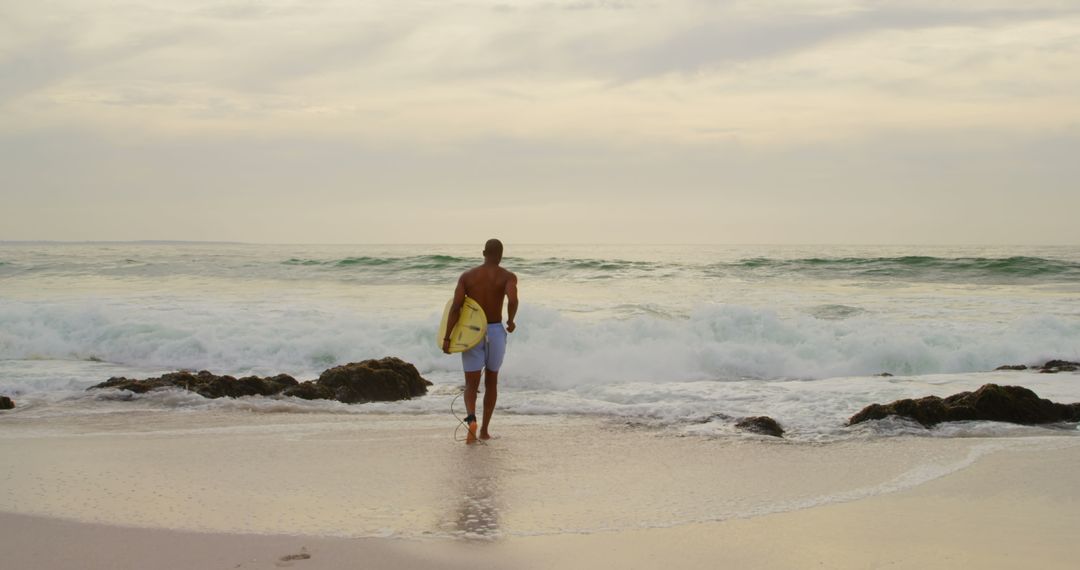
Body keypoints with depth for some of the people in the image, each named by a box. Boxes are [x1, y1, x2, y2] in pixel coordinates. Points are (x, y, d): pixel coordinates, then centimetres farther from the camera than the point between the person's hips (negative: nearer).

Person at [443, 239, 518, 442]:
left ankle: (471, 418, -29)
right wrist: (510, 321, -6)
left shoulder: (466, 276, 0)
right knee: (491, 381, 20)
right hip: (495, 332, 0)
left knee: (471, 385, 3)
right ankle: (484, 430, 21)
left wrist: (447, 338, -9)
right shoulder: (508, 277, -6)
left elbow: (455, 307, -10)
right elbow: (513, 300, -26)